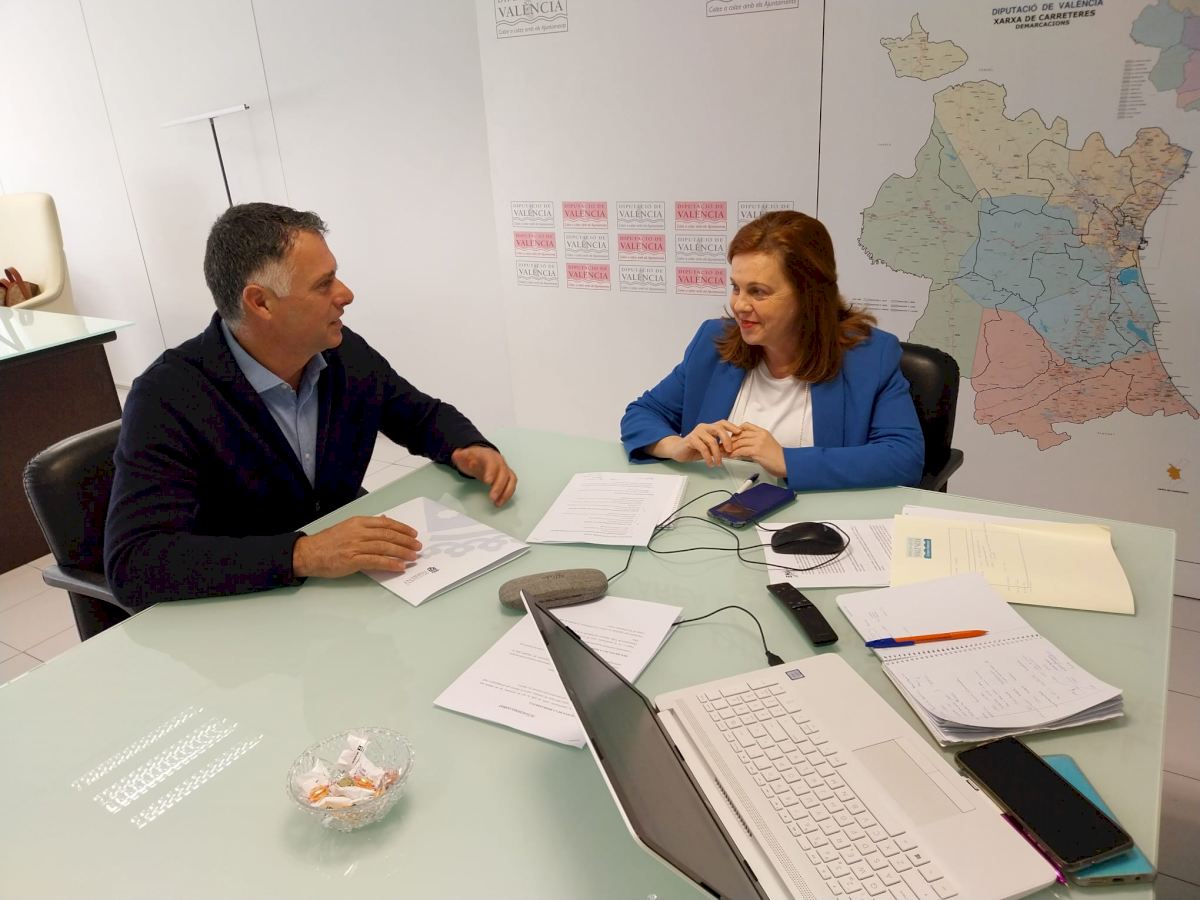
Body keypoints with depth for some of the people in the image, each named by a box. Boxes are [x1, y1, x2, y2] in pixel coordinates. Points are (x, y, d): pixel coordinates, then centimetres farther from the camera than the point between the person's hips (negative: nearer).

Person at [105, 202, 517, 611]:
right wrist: (301, 555, -36)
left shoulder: (345, 354, -3)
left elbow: (424, 416, 13)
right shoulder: (168, 397, -18)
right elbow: (132, 563, -26)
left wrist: (472, 449, -9)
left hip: (348, 594, 5)